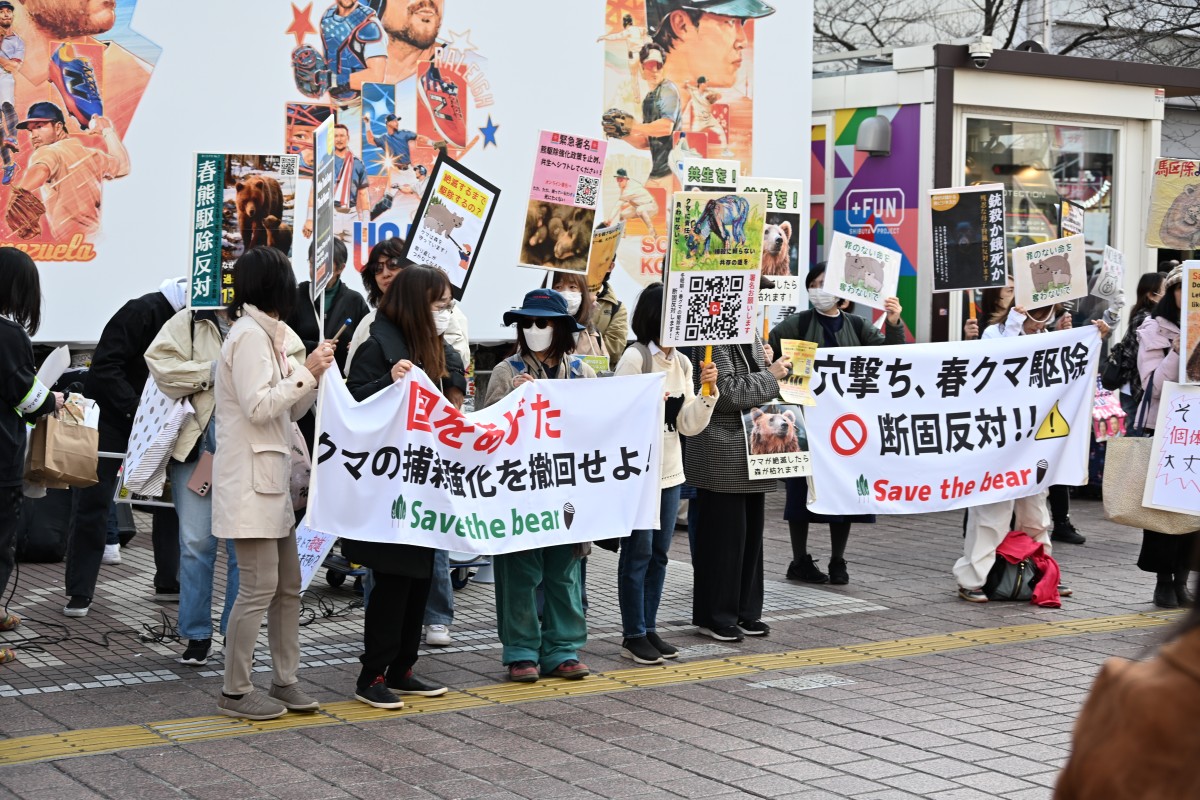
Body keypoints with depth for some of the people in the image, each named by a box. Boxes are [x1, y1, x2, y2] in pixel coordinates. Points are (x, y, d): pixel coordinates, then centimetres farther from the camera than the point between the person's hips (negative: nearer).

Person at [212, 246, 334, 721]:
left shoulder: (267, 334, 17)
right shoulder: (249, 335, -13)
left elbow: (288, 411, 18)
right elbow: (258, 407, -20)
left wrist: (313, 376, 5)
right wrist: (306, 372, -14)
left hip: (272, 477, 10)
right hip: (249, 480, -10)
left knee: (288, 584, 12)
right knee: (258, 587, -7)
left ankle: (283, 681, 20)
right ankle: (235, 692, 1)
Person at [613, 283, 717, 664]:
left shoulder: (682, 363, 9)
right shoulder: (635, 358, -11)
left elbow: (689, 426, 5)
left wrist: (708, 391, -6)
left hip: (670, 473, 7)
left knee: (659, 554, 11)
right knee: (638, 554, -1)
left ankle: (649, 629, 20)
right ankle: (633, 636, 7)